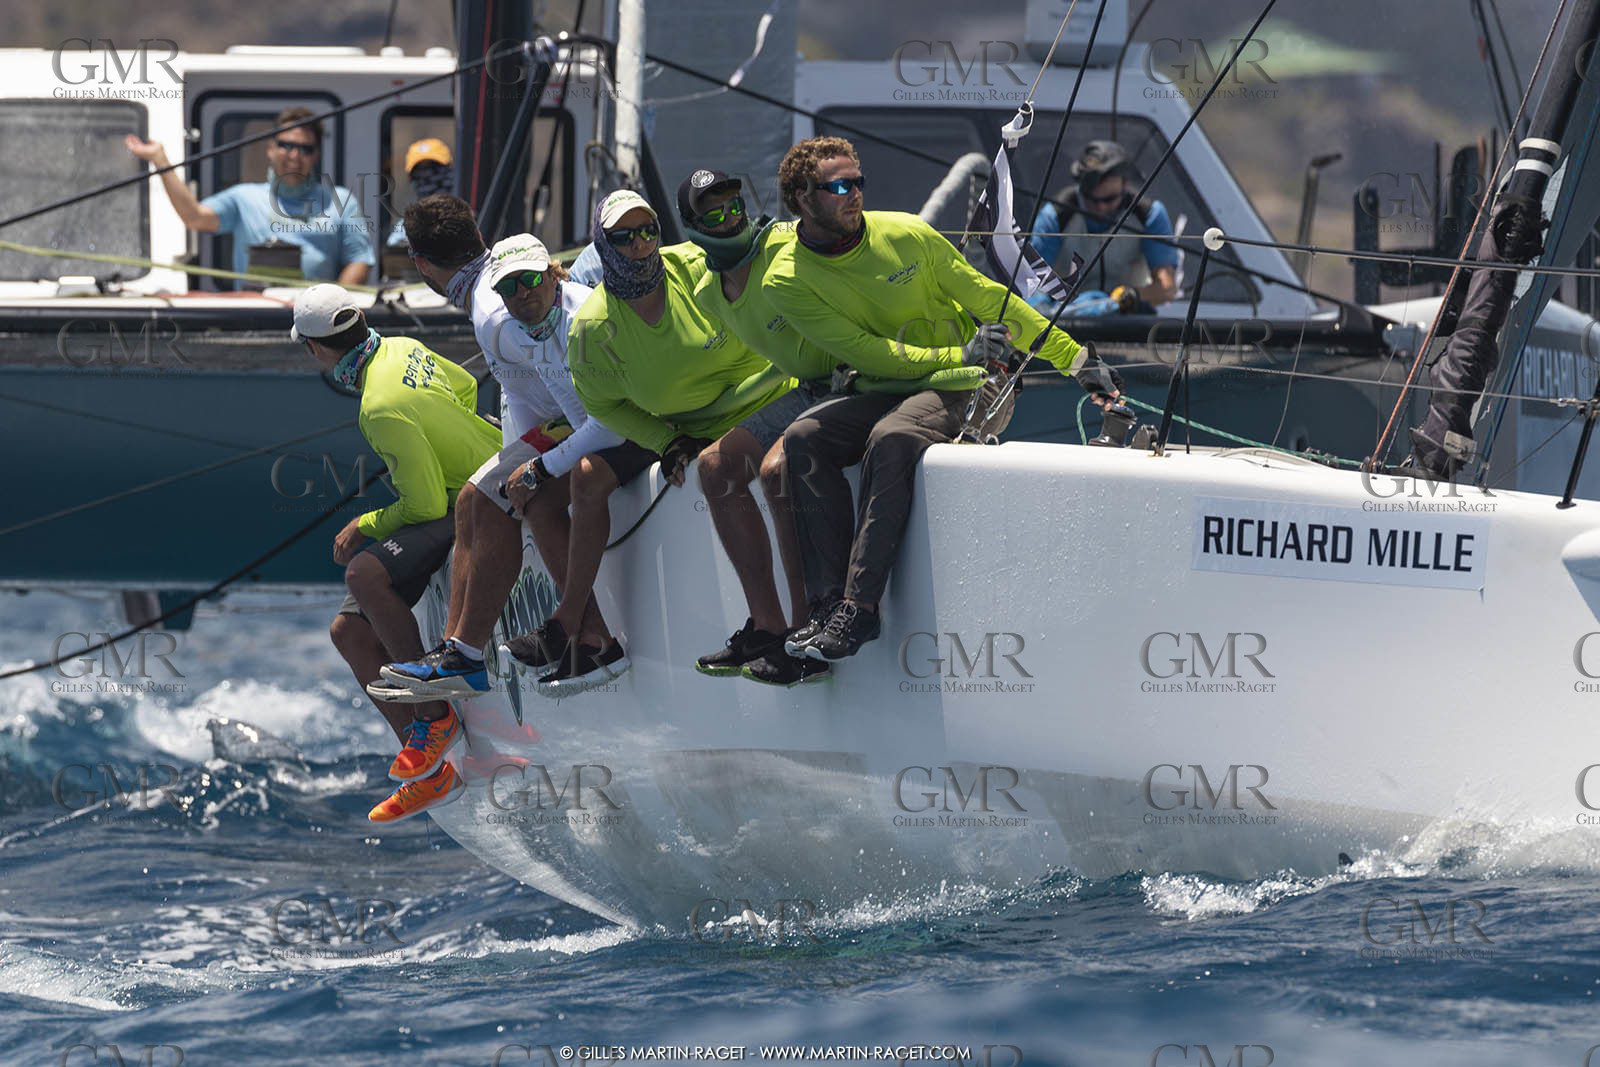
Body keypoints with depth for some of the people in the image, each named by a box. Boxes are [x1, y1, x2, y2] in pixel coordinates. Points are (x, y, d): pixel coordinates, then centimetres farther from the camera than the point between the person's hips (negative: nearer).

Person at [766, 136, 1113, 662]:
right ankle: (829, 601, -27)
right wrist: (958, 355, -20)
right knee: (804, 439, -24)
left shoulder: (906, 235, -6)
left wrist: (1075, 358, 1)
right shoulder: (789, 281, -6)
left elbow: (987, 299, 2)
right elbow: (864, 353, -12)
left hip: (972, 388, -3)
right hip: (884, 394, 3)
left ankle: (859, 607, -37)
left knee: (891, 438, -33)